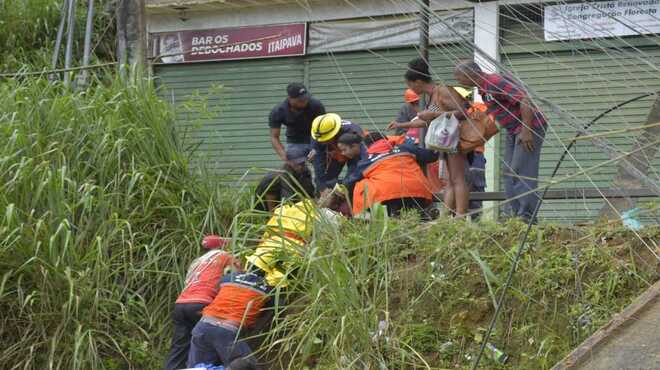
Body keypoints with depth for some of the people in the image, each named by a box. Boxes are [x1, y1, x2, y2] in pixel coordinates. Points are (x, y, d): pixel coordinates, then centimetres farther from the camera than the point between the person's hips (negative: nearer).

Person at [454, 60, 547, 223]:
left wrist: (526, 131, -28)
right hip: (513, 131, 10)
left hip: (530, 127, -10)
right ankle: (513, 213, 6)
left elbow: (524, 100, -26)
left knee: (522, 171, -14)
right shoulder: (484, 87, 11)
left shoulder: (496, 82, -20)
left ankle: (527, 216, -16)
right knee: (509, 172, 6)